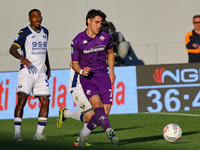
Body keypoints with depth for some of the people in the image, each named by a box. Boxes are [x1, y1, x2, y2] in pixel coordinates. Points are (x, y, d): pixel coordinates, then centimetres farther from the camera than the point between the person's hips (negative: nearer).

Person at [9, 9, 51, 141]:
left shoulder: (45, 32, 14)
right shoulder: (24, 33, -6)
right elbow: (12, 49, -15)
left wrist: (48, 67, 28)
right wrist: (22, 58, -33)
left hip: (41, 73, 6)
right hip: (27, 71, -6)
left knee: (45, 102, -1)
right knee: (22, 100, -14)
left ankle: (39, 133, 5)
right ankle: (17, 133, -12)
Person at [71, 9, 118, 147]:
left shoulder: (106, 37, 3)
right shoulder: (78, 41, -4)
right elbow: (75, 63, 6)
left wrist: (111, 71, 12)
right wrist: (81, 71, -16)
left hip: (103, 76, 3)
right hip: (87, 77, -3)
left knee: (105, 111, -6)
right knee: (97, 104, -27)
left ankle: (84, 134, 13)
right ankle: (109, 131, -43)